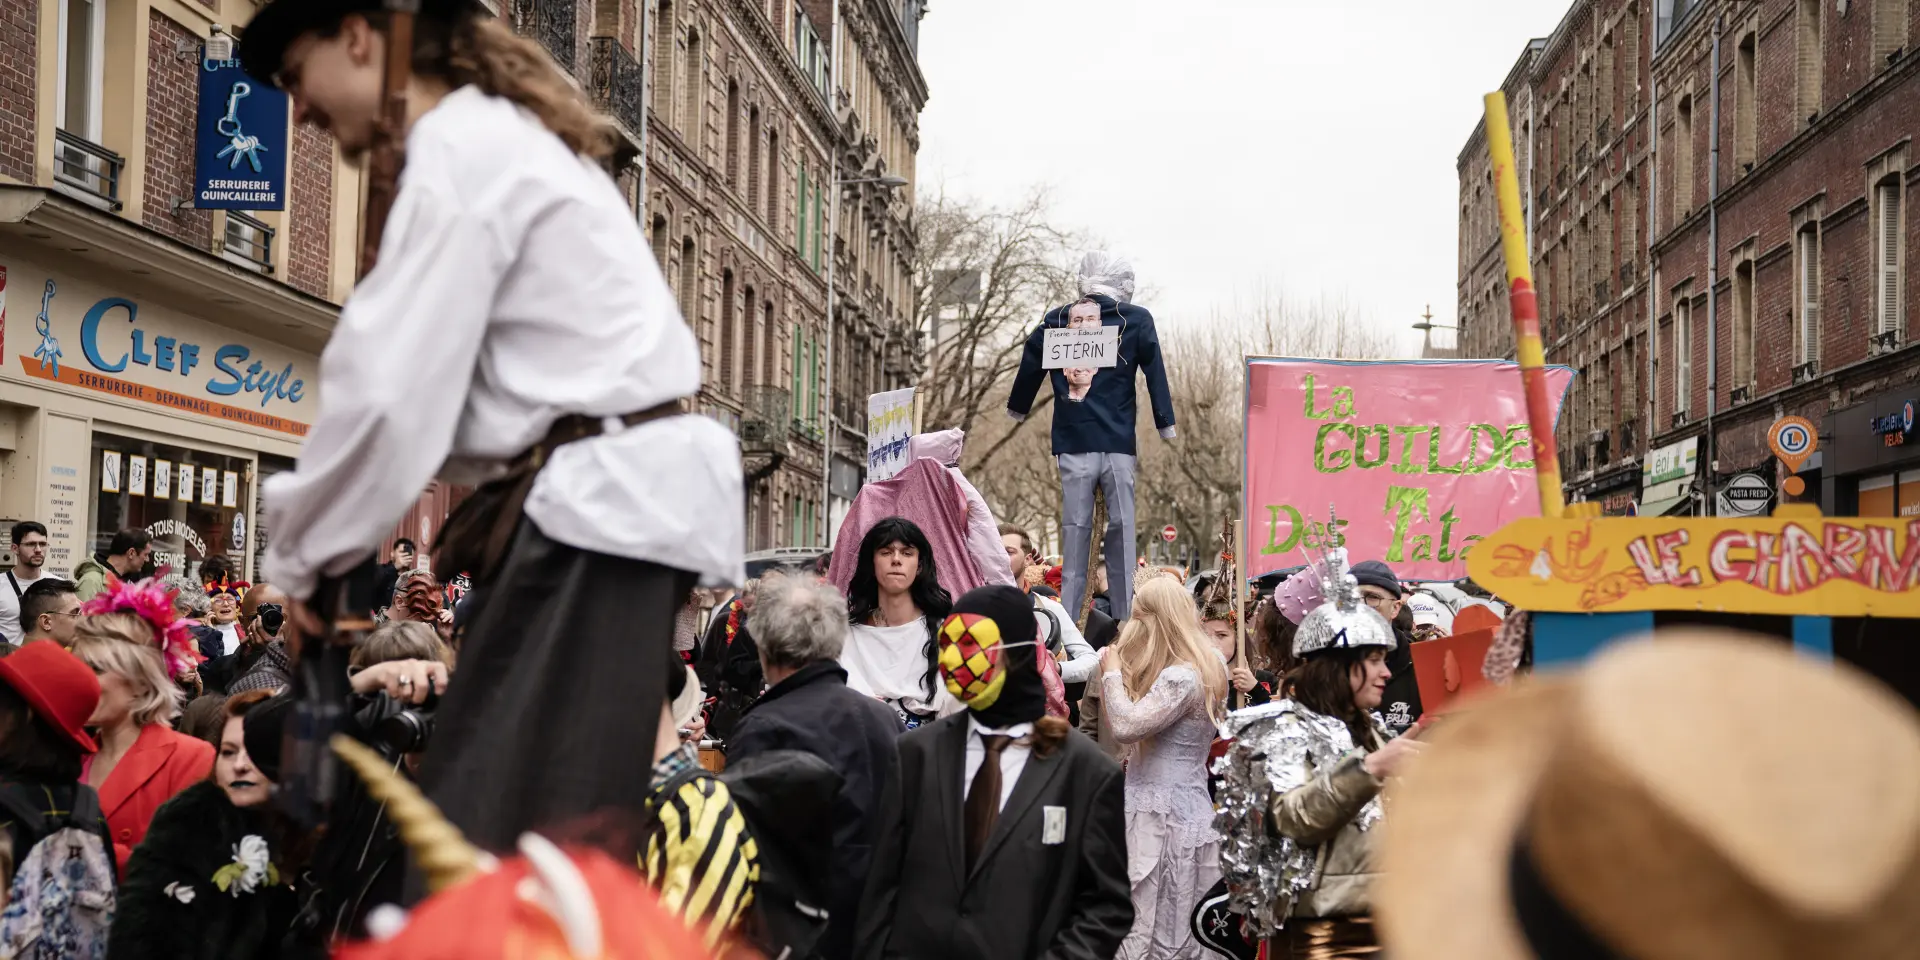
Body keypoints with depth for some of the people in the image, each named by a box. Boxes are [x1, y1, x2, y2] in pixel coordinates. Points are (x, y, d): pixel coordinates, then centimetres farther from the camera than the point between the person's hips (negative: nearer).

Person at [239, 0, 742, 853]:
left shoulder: (459, 148, -7)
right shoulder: (504, 134, 23)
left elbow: (393, 390, -14)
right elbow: (451, 382, 21)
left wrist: (302, 558, -1)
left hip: (597, 502, -10)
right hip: (615, 493, 10)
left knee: (492, 839, -13)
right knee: (553, 838, 7)